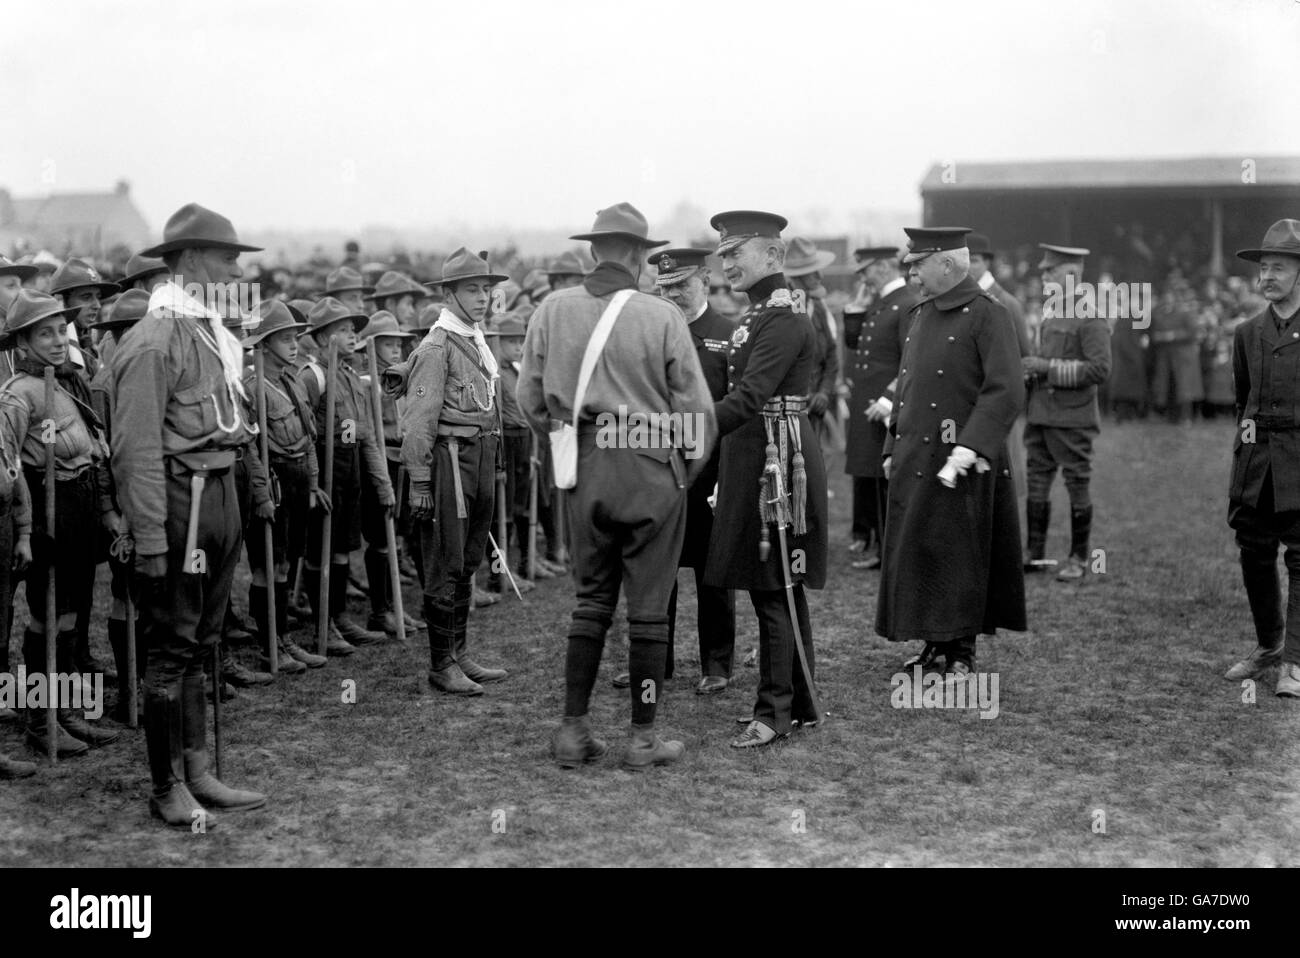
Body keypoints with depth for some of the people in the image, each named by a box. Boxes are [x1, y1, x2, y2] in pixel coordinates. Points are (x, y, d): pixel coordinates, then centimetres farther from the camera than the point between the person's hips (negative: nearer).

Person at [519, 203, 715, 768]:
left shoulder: (552, 310, 0)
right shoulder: (661, 318, -10)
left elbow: (530, 398, 5)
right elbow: (695, 409, -7)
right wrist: (687, 471, 9)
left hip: (585, 468, 4)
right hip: (651, 468, -4)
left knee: (591, 599, 15)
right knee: (648, 607, 6)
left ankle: (573, 731, 15)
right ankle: (642, 739, 13)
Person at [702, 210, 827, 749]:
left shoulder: (783, 319, -16)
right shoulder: (757, 315, 16)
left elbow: (749, 397, -25)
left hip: (777, 459, -10)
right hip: (755, 459, 10)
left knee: (773, 589, -6)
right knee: (783, 588, 14)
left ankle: (774, 712, -1)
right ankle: (802, 704, 22)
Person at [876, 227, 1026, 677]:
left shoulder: (987, 314, -9)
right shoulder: (919, 315, 14)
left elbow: (1007, 391, -17)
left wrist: (969, 448, -24)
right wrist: (893, 448, 17)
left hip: (961, 463, -7)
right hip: (914, 462, 7)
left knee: (959, 559, 0)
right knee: (914, 556, 10)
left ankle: (961, 654, 10)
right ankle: (934, 644, 22)